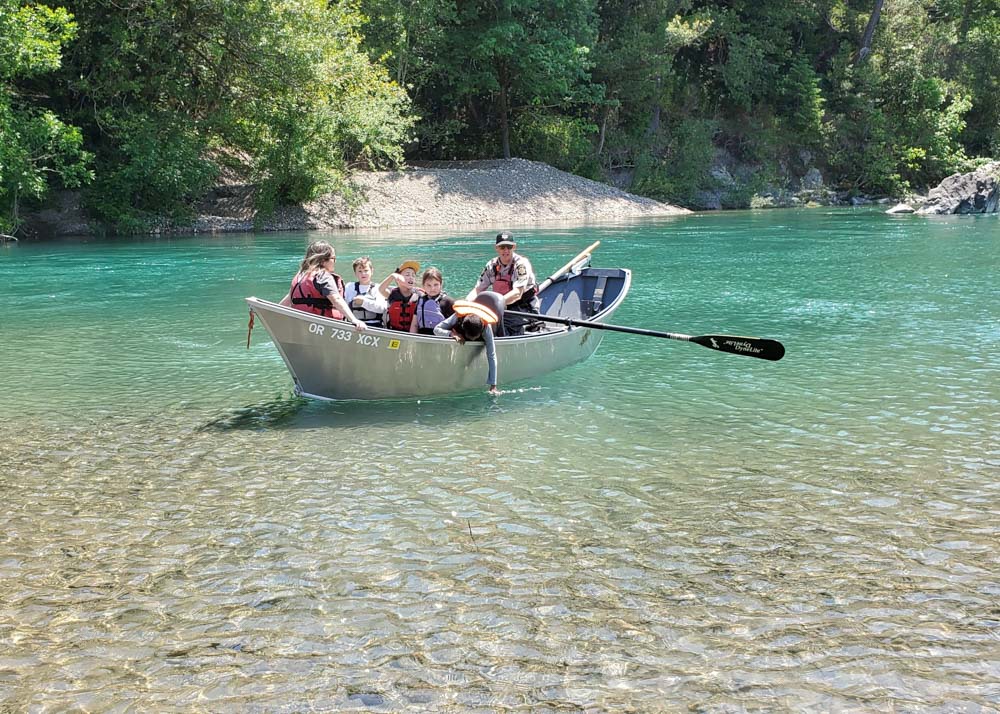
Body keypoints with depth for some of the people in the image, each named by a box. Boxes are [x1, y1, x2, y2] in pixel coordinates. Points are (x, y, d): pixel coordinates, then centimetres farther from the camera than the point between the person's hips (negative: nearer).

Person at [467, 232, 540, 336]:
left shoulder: (521, 264, -14)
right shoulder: (492, 266, 3)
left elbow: (517, 294, -26)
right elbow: (477, 290, 2)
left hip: (525, 309, -6)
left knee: (500, 323, -32)